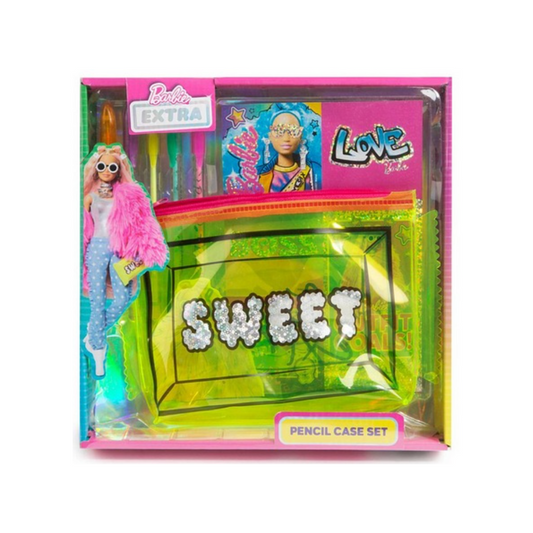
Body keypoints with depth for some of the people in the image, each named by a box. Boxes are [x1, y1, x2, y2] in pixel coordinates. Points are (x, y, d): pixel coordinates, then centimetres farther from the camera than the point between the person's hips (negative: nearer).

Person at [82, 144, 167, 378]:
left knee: (123, 297, -9)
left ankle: (94, 334, 16)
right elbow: (85, 227, 9)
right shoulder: (90, 196, 8)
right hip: (97, 247, -1)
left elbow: (136, 226, 5)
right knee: (97, 300, -2)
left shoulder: (127, 195, 7)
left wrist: (132, 253, -3)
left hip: (119, 250, 1)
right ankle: (98, 349, 11)